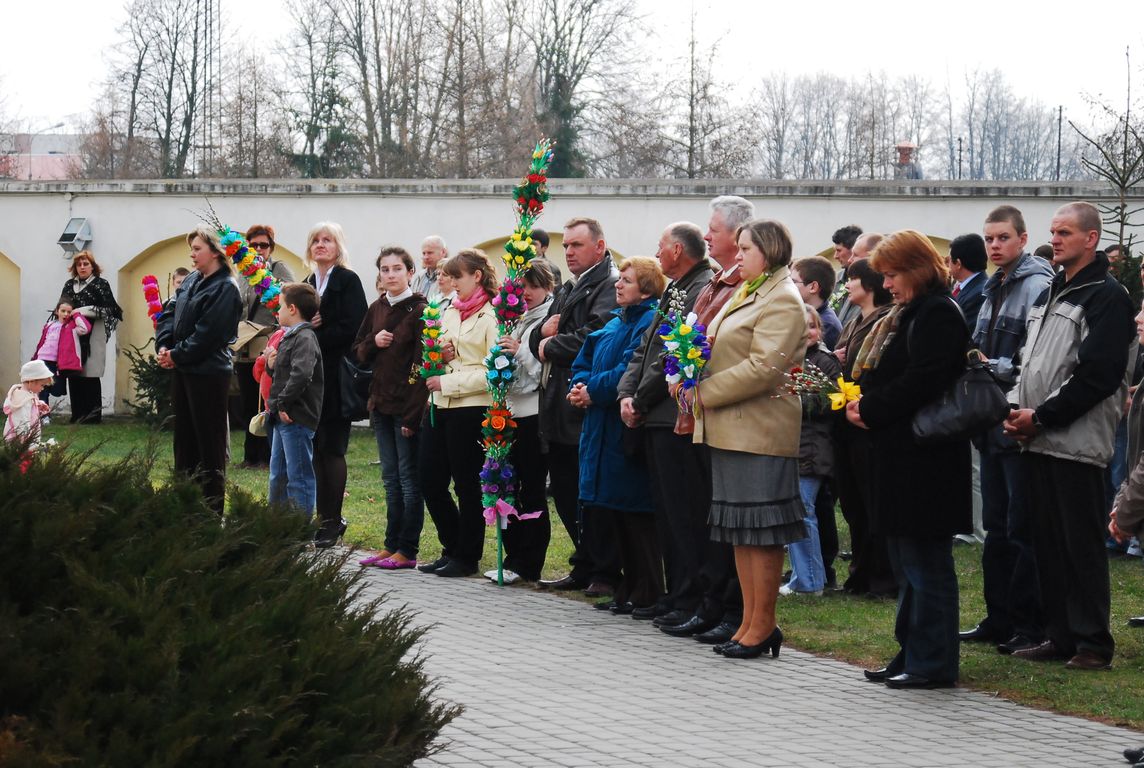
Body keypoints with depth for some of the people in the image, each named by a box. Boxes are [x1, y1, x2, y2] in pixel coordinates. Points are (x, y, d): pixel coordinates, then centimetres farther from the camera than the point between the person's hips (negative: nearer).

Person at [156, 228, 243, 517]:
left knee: (210, 442, -2)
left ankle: (213, 511, 4)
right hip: (183, 371, 9)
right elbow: (171, 315, 12)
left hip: (209, 374, -8)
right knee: (184, 438, 14)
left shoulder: (225, 289, -13)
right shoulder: (190, 281, 11)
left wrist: (177, 355, -14)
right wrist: (163, 346, -4)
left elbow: (208, 333, -18)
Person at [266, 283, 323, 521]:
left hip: (296, 419, -11)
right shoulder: (289, 337, 16)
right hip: (283, 419, 11)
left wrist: (283, 404, -23)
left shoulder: (305, 338, -15)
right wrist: (272, 365, 4)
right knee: (278, 475, 18)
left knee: (299, 476, -5)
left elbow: (301, 374, -28)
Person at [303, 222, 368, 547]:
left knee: (331, 449, -5)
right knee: (316, 449, 6)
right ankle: (326, 518, 12)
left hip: (337, 377, -6)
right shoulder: (308, 283, 17)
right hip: (312, 377, 6)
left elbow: (351, 328, -13)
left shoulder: (348, 281, -3)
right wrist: (306, 326, -8)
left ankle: (331, 521, -2)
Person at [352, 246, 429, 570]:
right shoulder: (377, 309, 11)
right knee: (391, 479, 11)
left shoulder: (419, 310, -9)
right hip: (381, 403, 7)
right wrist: (374, 342, -6)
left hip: (408, 405, -7)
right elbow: (359, 352, 18)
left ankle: (407, 550, 2)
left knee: (409, 478, -1)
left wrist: (413, 413, -19)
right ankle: (391, 546, 16)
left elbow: (423, 364, -14)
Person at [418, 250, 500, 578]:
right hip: (440, 405, 8)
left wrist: (448, 382, -16)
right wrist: (440, 354, 1)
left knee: (467, 485, 2)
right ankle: (453, 549, 23)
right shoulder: (449, 312, 15)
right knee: (430, 481, 9)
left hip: (471, 408, -8)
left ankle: (467, 557, 13)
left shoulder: (491, 317, -9)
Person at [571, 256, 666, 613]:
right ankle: (629, 587, 18)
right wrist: (580, 387, -1)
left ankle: (647, 593, 0)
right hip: (604, 431, 9)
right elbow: (584, 363, 19)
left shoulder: (650, 323, -11)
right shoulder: (614, 323, 18)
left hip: (629, 432, -9)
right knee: (619, 516, 11)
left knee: (636, 513, -5)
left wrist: (593, 391, -14)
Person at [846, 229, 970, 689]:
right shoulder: (907, 315, 18)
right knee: (906, 563, 14)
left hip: (924, 458, -10)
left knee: (925, 564, -5)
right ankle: (911, 655, 22)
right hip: (900, 456, 10)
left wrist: (870, 409, -13)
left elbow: (922, 383, -22)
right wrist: (861, 405, 3)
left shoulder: (938, 314, -13)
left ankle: (932, 664, 0)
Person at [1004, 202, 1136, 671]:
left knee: (1082, 545, -4)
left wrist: (1041, 416, -15)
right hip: (1039, 440, 8)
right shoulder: (1048, 295, 19)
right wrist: (1016, 408, 4)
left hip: (1077, 443, -8)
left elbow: (1097, 374, -16)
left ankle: (1093, 642, 2)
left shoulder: (1107, 297, -8)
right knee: (1048, 543, 10)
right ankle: (1060, 636, 17)